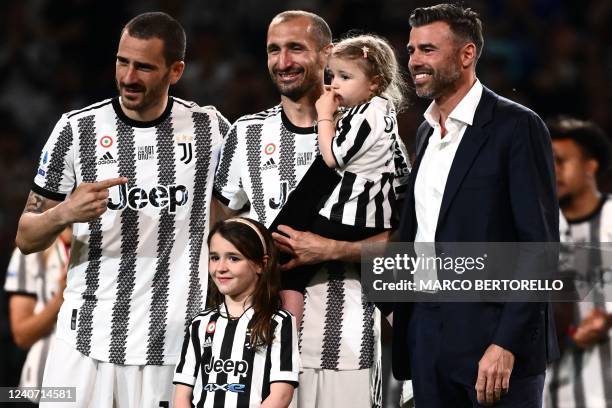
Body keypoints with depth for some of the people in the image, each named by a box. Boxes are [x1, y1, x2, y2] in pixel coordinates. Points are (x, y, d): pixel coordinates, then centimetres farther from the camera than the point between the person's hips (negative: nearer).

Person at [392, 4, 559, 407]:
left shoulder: (516, 127, -7)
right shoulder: (427, 131, 16)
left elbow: (540, 245, -12)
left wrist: (506, 344, -19)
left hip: (498, 335, -7)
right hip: (429, 338, 7)